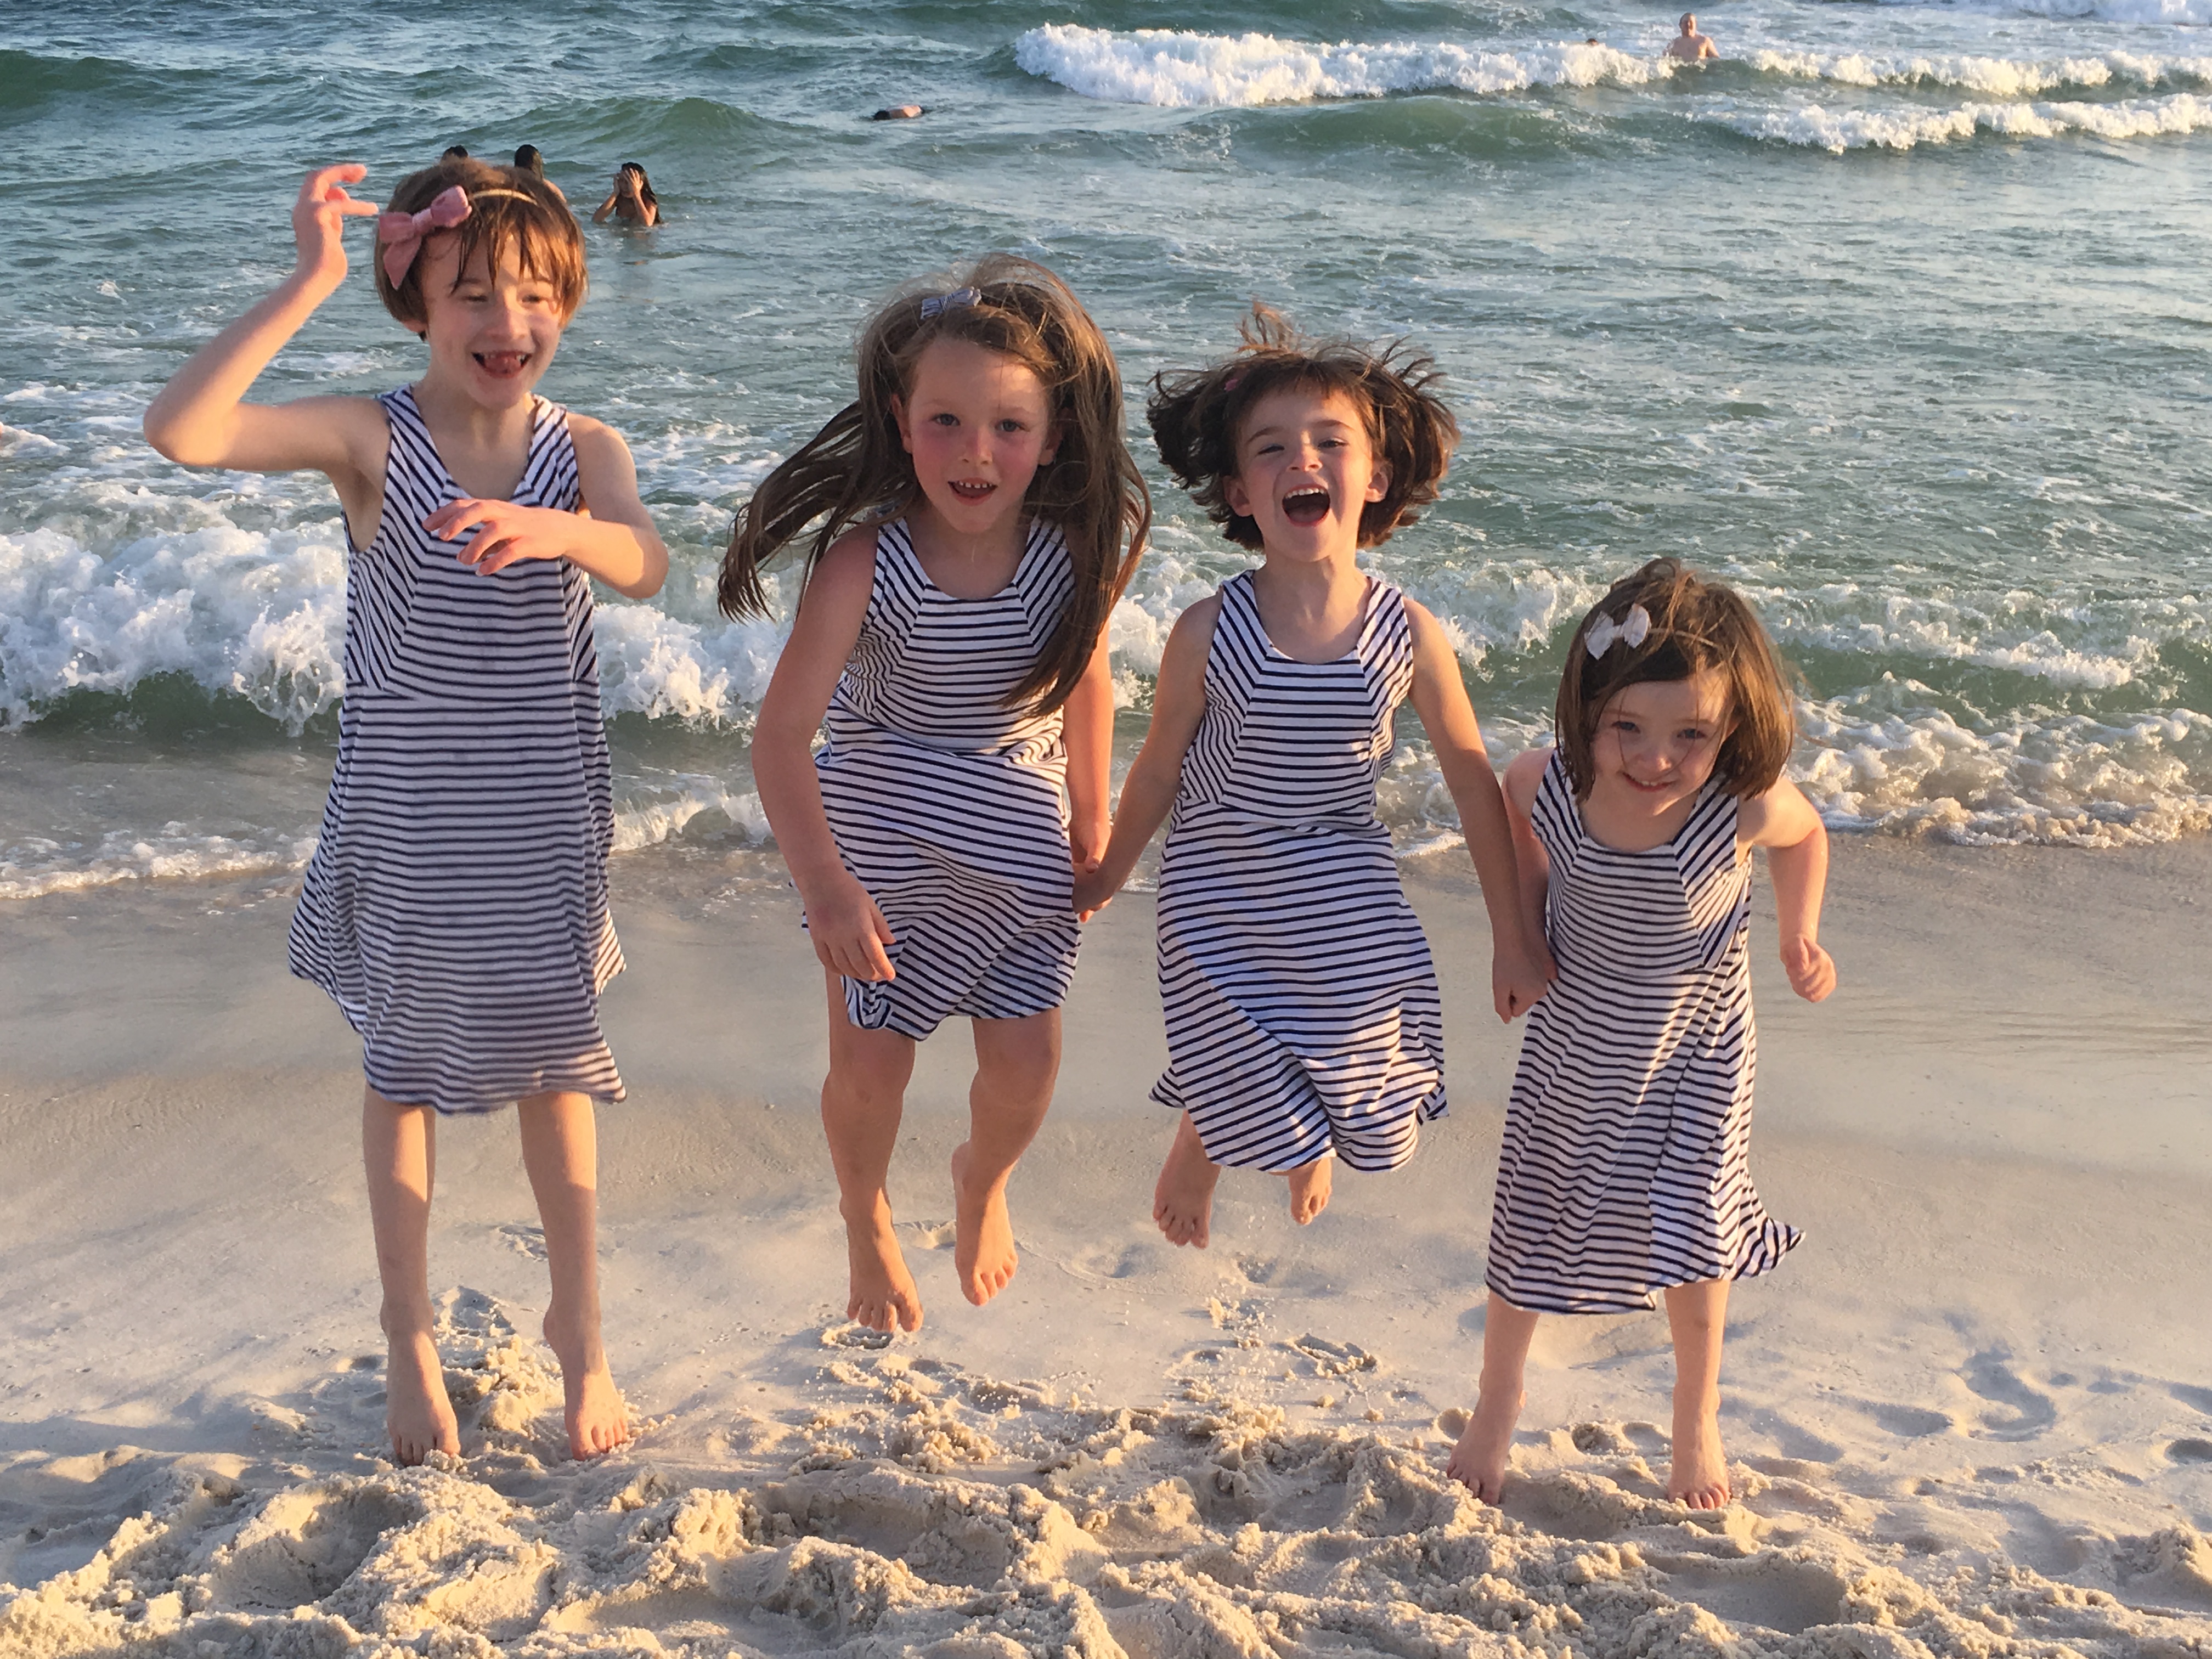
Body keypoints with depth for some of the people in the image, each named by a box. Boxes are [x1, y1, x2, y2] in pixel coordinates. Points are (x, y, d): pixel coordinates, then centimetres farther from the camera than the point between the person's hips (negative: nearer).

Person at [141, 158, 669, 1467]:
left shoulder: (585, 451, -6)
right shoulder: (369, 440, -13)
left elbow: (646, 566, -27)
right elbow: (181, 430, -29)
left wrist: (553, 527, -49)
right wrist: (308, 284, -30)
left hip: (544, 825, 2)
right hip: (404, 826, -1)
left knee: (558, 1069, 13)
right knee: (404, 1070, 13)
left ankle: (581, 1331, 30)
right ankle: (413, 1343, 30)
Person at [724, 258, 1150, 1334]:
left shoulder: (1076, 551, -18)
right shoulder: (864, 565, -28)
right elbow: (781, 734, -30)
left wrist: (1091, 819, 11)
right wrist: (824, 884, -41)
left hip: (1015, 834, 2)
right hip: (880, 832, -2)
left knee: (1025, 1061, 2)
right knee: (871, 1062, 2)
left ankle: (983, 1181, 40)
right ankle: (866, 1220, 36)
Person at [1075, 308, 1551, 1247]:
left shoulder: (1411, 637, -15)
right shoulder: (1209, 634, -19)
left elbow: (1473, 784, -4)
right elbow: (1160, 772, -2)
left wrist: (1512, 941, 2)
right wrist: (1102, 881, 11)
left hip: (1346, 906, 2)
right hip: (1222, 899, -2)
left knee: (1355, 1083, 11)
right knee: (1242, 1102, -1)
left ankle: (1307, 1143, 52)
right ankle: (1199, 1138, 40)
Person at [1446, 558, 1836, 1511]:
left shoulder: (1745, 812, -31)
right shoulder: (1544, 786, -28)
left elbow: (1807, 835, -4)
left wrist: (1800, 934, -10)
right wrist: (1522, 931, -5)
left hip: (1695, 1049, -1)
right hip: (1572, 1043, 1)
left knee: (1692, 1235, 11)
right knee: (1531, 1228, 16)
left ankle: (1697, 1423, 38)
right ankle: (1496, 1411, 41)